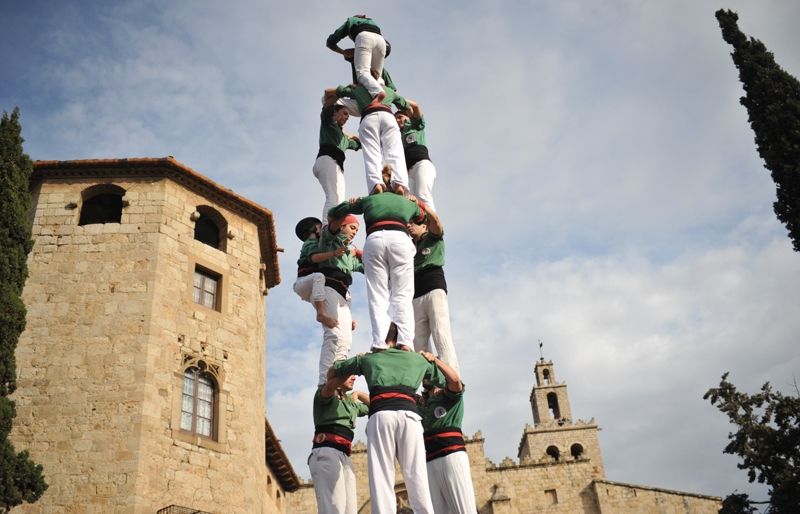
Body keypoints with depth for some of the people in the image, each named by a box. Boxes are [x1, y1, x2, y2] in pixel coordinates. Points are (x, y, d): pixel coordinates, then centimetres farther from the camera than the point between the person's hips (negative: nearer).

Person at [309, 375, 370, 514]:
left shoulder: (351, 403, 29)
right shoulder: (324, 394, 7)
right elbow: (332, 383, -18)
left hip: (345, 458, 8)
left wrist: (358, 394, 26)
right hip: (325, 453, -8)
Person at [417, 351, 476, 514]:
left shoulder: (449, 394, 12)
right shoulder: (421, 402, 30)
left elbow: (455, 380, -9)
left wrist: (434, 359, -5)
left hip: (452, 454, -5)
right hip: (429, 461, 5)